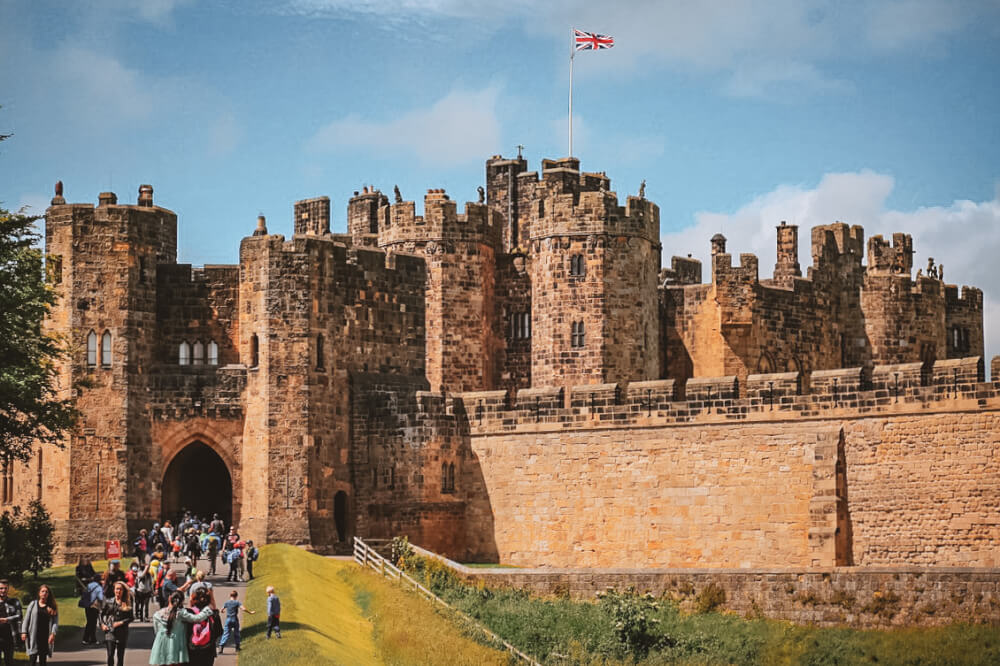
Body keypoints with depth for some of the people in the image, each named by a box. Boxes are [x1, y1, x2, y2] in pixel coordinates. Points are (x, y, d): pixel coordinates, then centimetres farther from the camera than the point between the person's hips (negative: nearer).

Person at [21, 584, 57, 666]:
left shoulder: (52, 607, 6)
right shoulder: (33, 604, 7)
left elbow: (55, 622, 2)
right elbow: (26, 619, 7)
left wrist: (53, 634, -11)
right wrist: (24, 632, -2)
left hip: (46, 636, 1)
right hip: (34, 636, -1)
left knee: (43, 659, 5)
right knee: (33, 659, -7)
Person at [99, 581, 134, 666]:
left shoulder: (127, 604, 2)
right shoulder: (108, 602, 5)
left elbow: (131, 617, 0)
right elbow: (101, 614, 13)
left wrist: (121, 622, -11)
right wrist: (102, 624, -1)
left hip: (122, 632, 0)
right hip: (110, 631, 0)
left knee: (121, 655, 5)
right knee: (110, 655, -11)